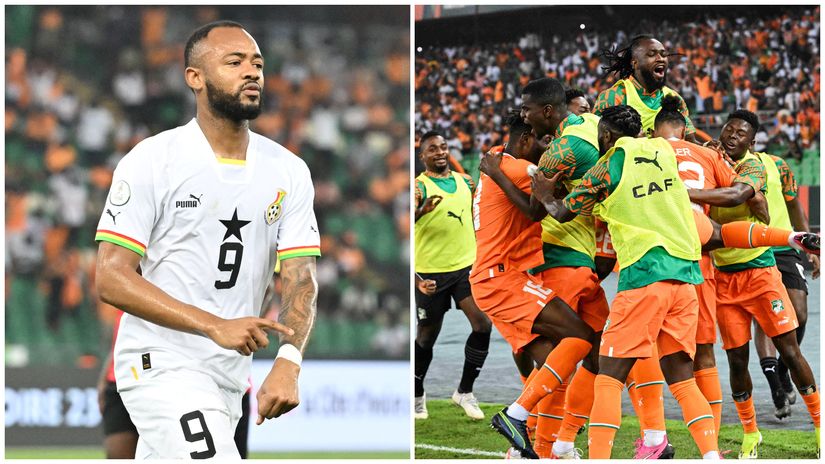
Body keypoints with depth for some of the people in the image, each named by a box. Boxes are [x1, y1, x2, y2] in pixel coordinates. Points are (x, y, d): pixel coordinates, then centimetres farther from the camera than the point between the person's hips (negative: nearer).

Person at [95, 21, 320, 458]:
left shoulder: (289, 172, 5)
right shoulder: (152, 160, -9)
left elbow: (300, 279, -2)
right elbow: (111, 278, -13)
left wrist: (288, 363, -23)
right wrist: (217, 326, -24)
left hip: (230, 375, 6)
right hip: (160, 366, -6)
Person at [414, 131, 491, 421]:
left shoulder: (465, 182, 9)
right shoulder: (419, 187, -9)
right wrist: (421, 210, -42)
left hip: (466, 266, 4)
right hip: (431, 273, -4)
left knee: (483, 323, -13)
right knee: (426, 337, 7)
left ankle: (465, 391, 1)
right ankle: (417, 395, 30)